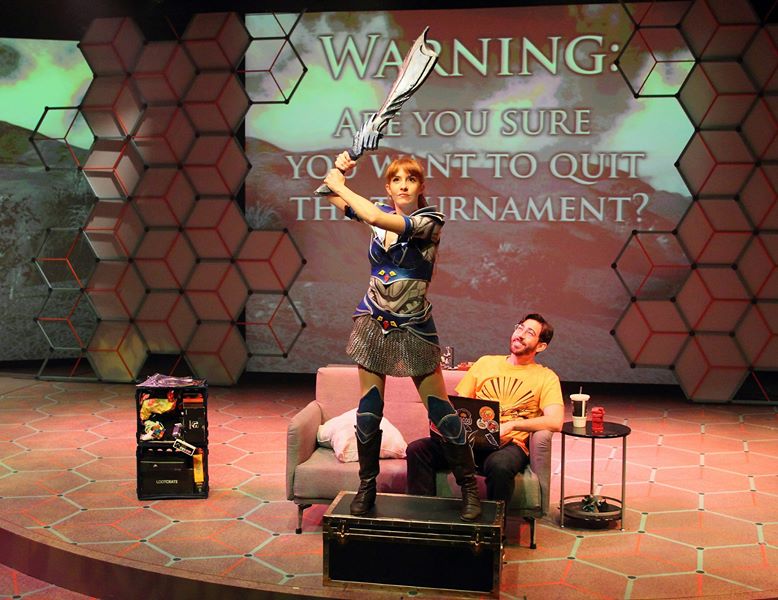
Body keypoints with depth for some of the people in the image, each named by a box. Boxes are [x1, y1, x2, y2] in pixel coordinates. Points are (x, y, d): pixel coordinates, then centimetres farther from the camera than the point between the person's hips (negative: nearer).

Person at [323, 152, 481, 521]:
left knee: (440, 410, -3)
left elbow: (379, 219, -28)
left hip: (413, 328, -4)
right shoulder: (380, 213, 3)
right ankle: (367, 485, 21)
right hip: (373, 322, 4)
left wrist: (342, 186, -17)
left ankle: (469, 487, 11)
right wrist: (339, 170, -6)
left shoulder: (430, 221, -12)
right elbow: (333, 196, 13)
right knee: (369, 408, 6)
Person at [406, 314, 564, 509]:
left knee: (500, 464, -39)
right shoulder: (485, 363, 21)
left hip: (509, 444, -3)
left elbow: (555, 422, -8)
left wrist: (510, 425, -19)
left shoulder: (546, 377, 9)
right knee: (417, 449, -21)